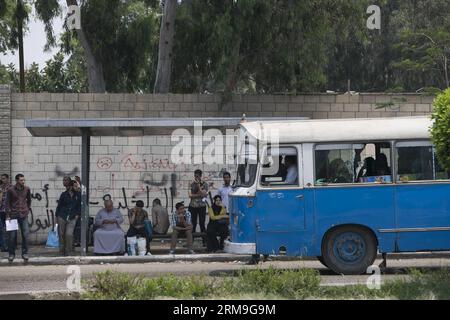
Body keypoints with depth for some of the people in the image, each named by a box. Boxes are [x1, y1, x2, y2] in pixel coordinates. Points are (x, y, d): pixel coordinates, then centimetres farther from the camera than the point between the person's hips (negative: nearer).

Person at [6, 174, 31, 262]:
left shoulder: (27, 189, 4)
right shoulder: (10, 190, -3)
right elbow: (7, 203, 1)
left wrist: (28, 209, 11)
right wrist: (8, 215, -4)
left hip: (24, 215, 2)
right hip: (13, 215, -2)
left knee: (25, 234, -4)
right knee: (12, 235, 1)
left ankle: (25, 253, 6)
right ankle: (11, 254, 12)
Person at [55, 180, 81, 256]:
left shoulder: (78, 195, 5)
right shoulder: (64, 195, 1)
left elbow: (79, 205, 11)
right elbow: (59, 205, 7)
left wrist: (77, 214, 1)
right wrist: (57, 216, 6)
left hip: (72, 218, 0)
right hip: (62, 217, 0)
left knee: (69, 234, -15)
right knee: (61, 235, 5)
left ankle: (69, 252, -4)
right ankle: (61, 252, 18)